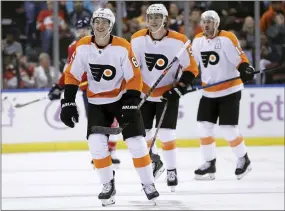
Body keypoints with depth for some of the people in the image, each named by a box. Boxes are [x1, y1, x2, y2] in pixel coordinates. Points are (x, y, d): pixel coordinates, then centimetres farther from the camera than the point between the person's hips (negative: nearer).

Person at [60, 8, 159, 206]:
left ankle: (148, 184, 7)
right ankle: (108, 185, 3)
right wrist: (68, 103, -8)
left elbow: (134, 78, -14)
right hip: (97, 102, 2)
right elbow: (72, 76, -3)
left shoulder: (123, 47, -19)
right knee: (96, 142, -13)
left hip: (122, 98, -2)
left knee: (136, 142, -8)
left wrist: (130, 105, -19)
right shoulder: (83, 47, -11)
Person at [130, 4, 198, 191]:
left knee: (166, 134, -12)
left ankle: (172, 171, 5)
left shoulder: (179, 41, -17)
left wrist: (179, 88, -16)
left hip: (168, 93, -3)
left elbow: (191, 69, -8)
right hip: (144, 93, 3)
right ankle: (155, 162, 32)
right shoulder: (137, 39, -10)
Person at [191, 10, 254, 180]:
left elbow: (240, 58, -16)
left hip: (230, 90, -6)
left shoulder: (227, 38, -15)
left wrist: (245, 69, -34)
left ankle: (243, 159, 12)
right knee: (204, 127, 1)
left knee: (228, 129, -9)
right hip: (208, 92, 6)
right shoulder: (198, 40, 4)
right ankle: (209, 164, 12)